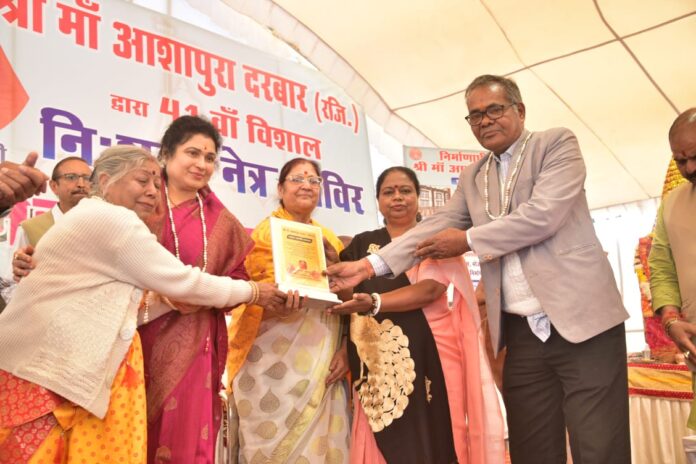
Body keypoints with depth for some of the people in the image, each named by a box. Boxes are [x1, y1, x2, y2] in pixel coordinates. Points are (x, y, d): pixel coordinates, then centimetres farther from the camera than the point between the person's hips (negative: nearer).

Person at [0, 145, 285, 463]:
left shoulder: (91, 221, 21)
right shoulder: (112, 219, -11)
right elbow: (181, 281, -10)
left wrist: (164, 301, 6)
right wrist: (252, 292, 2)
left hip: (53, 370, 10)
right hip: (49, 376, -10)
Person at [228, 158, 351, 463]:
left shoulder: (330, 239, 16)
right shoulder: (266, 232, 1)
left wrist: (345, 350, 1)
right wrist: (279, 298, -29)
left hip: (324, 360, 5)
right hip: (278, 358, -4)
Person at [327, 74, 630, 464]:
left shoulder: (558, 144, 0)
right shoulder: (473, 177, 17)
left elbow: (543, 215, -14)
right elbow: (436, 226, 9)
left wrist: (468, 240, -7)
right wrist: (369, 265, -3)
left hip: (581, 320, -5)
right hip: (522, 332, 5)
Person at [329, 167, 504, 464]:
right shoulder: (362, 244, 13)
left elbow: (430, 289, -11)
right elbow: (346, 293, 8)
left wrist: (374, 303, -24)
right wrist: (344, 351, -8)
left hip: (429, 354, -1)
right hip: (377, 359, 2)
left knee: (432, 436, -1)